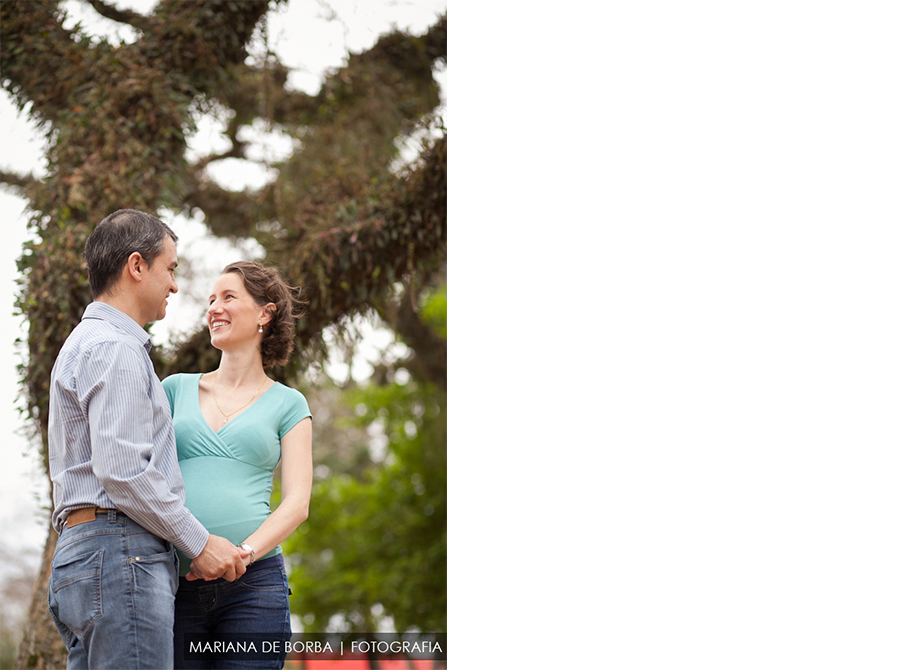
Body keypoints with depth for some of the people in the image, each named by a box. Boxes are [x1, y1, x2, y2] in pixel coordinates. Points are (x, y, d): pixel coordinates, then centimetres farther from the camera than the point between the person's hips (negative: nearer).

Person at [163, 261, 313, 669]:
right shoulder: (175, 389, 18)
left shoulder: (287, 405, 11)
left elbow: (297, 503, 2)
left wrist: (243, 553, -16)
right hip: (173, 585, 2)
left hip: (252, 585, -2)